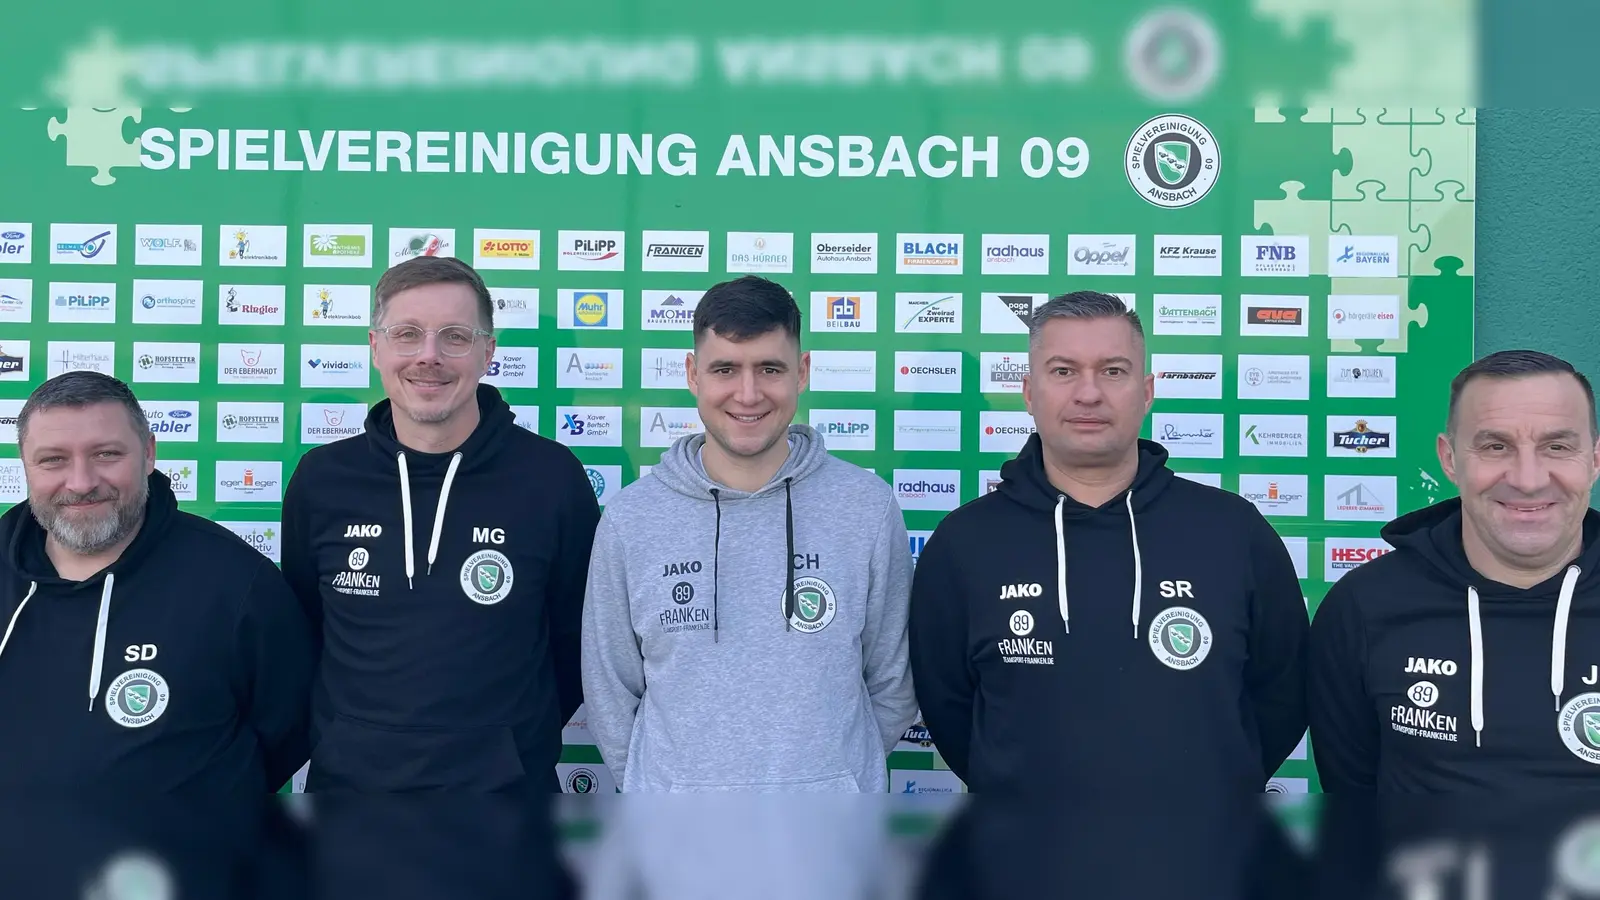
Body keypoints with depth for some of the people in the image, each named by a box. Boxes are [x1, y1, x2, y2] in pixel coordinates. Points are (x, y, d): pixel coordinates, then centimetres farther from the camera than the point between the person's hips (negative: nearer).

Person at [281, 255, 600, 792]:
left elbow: (579, 641, -1)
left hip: (504, 787, -2)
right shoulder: (321, 479, -4)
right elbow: (296, 634, 8)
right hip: (345, 780, 2)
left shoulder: (552, 479, -11)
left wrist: (518, 740, 2)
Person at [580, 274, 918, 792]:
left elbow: (891, 681, 1)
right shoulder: (630, 520, -6)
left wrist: (837, 770, 2)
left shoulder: (868, 510, -7)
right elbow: (610, 691, 1)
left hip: (832, 813, 0)